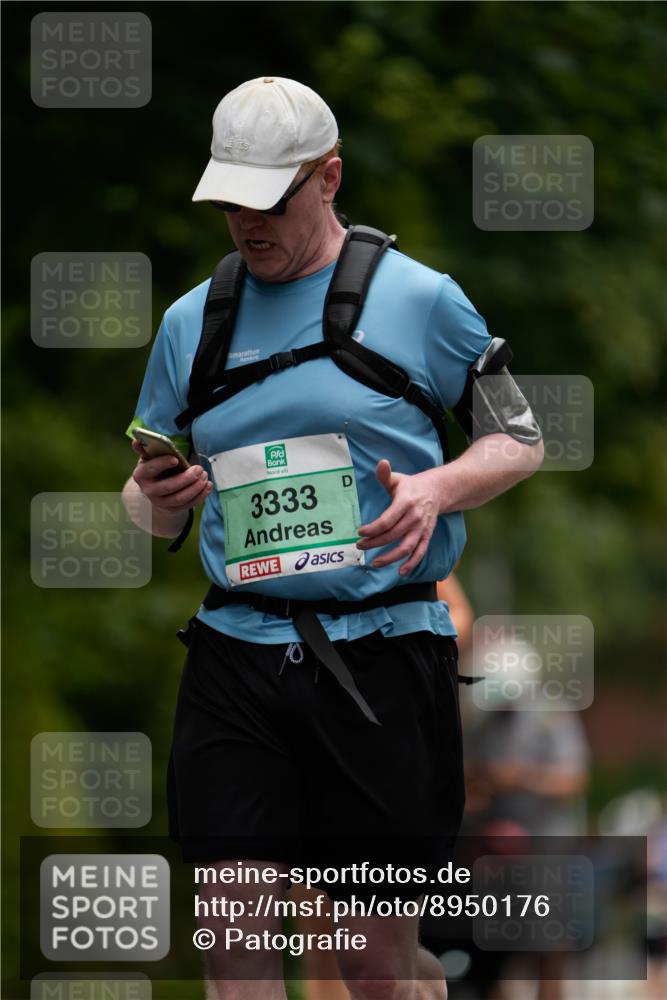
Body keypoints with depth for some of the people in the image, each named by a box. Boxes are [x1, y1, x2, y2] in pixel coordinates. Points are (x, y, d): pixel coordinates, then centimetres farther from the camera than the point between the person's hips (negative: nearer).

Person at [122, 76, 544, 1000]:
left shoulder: (418, 299, 2)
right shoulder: (191, 322, 13)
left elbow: (522, 440, 9)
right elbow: (151, 515, 19)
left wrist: (438, 487, -11)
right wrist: (158, 497, -6)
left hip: (382, 649, -3)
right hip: (236, 653, 3)